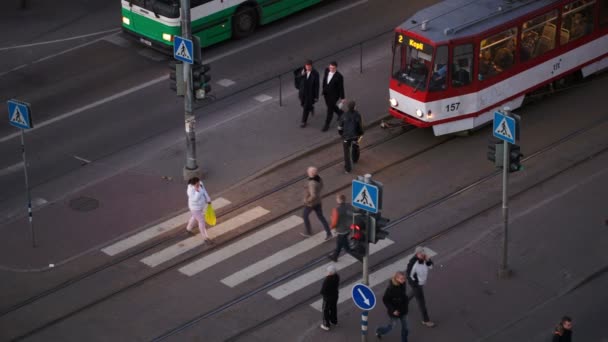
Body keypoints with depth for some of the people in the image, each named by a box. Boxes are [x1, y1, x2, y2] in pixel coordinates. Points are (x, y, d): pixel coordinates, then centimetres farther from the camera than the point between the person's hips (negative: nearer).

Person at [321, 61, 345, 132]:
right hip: (326, 93, 7)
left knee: (330, 110, 3)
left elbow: (341, 87, -16)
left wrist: (342, 97, -9)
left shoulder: (339, 76, -26)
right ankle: (340, 113, 53)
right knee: (331, 106, 26)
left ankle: (326, 125, 17)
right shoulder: (327, 70, -10)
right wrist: (324, 89, 16)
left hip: (334, 95, -7)